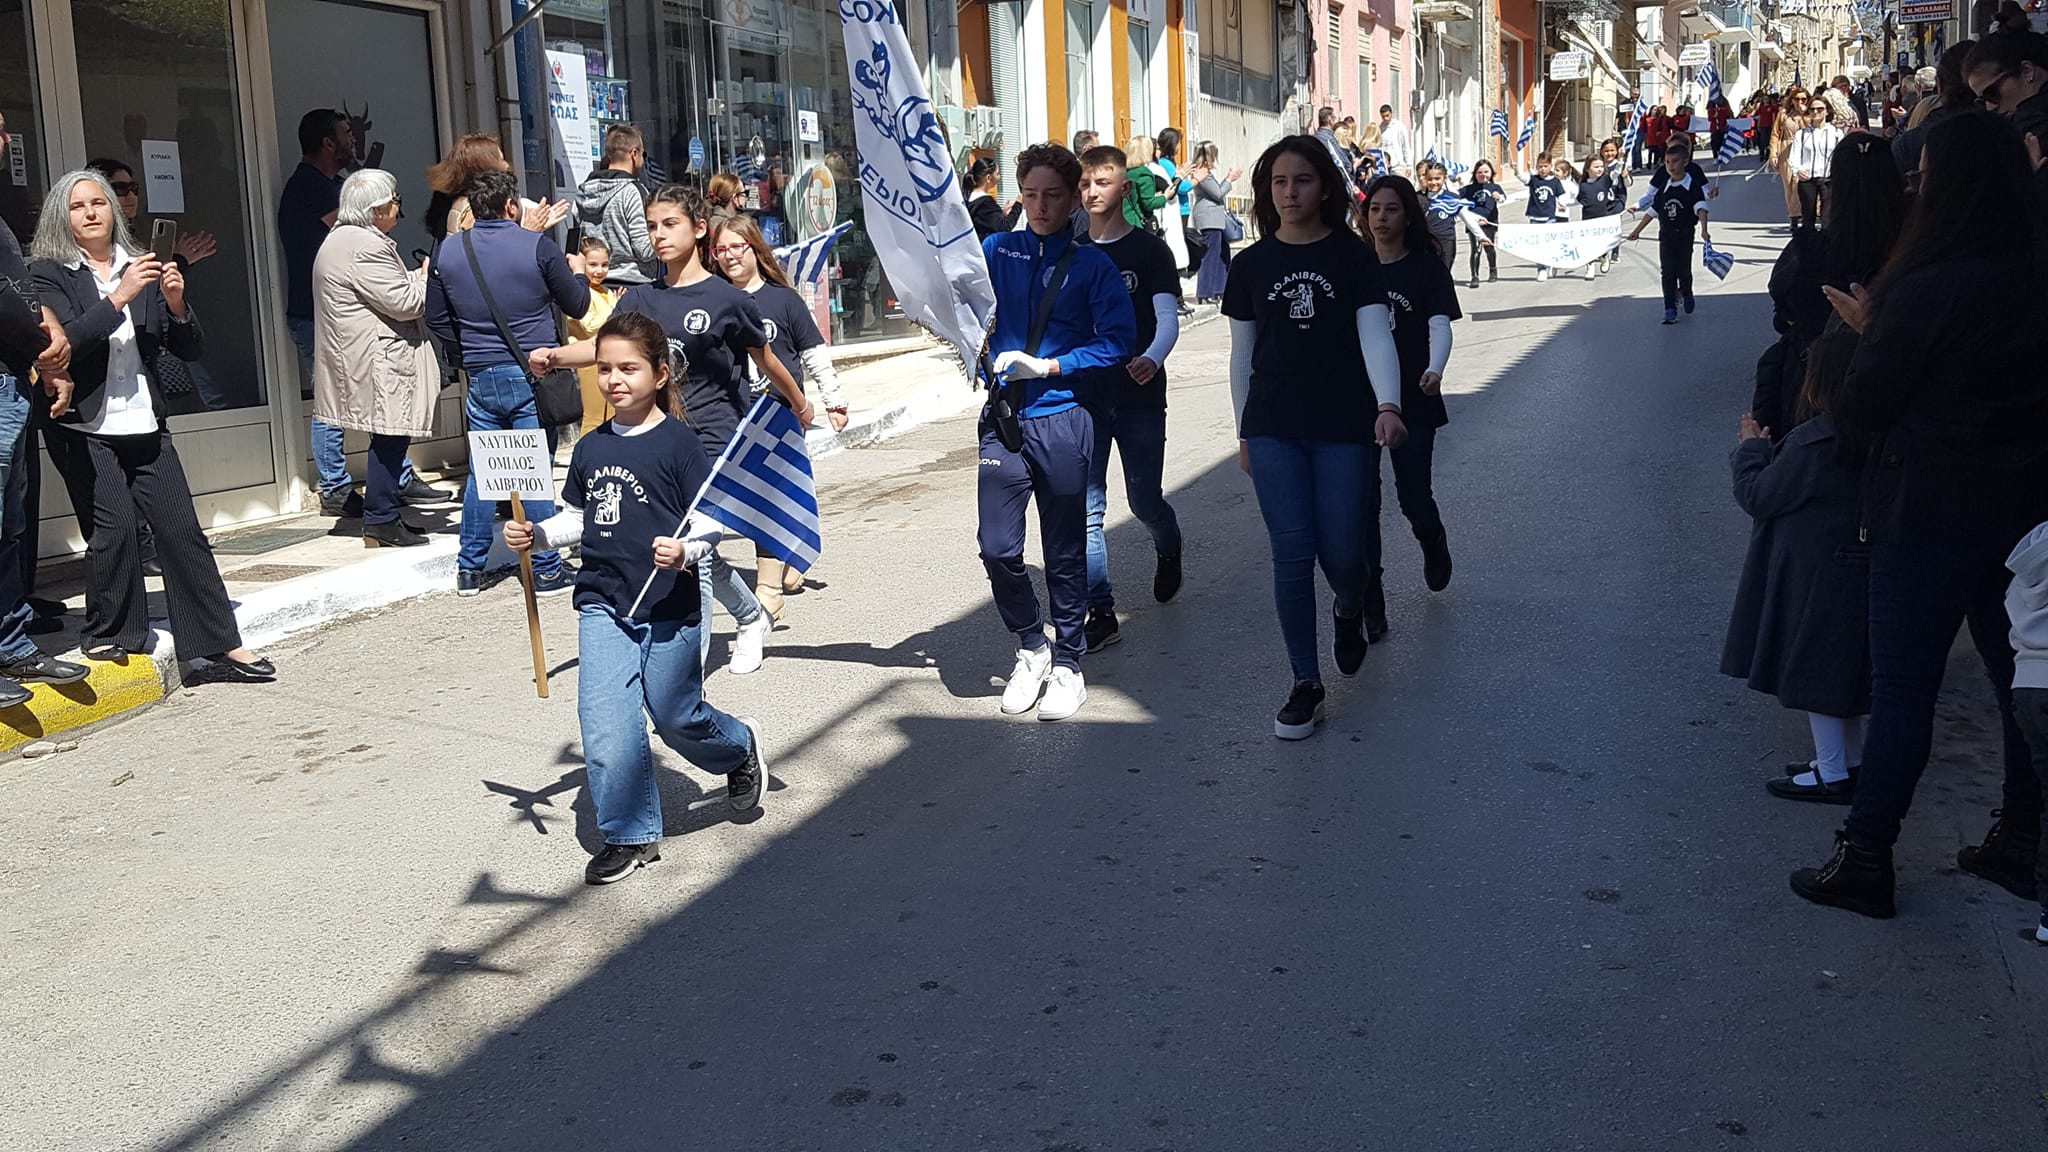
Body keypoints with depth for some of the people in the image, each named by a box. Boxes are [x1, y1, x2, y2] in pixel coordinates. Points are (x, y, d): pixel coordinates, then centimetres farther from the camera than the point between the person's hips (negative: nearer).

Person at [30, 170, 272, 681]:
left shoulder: (140, 267, 12)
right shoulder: (48, 273, 2)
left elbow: (189, 349, 10)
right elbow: (67, 340, -15)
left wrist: (176, 305, -8)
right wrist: (120, 297, -22)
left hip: (145, 425, 3)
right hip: (85, 429, -3)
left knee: (182, 529, -2)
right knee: (114, 528, -13)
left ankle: (223, 648, 0)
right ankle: (109, 637, 6)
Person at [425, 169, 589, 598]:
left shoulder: (447, 251, 4)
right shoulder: (537, 247, -9)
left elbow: (436, 318, 11)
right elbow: (577, 306, 1)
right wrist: (578, 276, 21)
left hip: (480, 377, 4)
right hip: (532, 374, -4)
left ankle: (469, 569, 18)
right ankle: (546, 571, 6)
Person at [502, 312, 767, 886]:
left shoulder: (679, 444, -9)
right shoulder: (590, 449, 7)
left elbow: (709, 520, -9)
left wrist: (685, 551, -28)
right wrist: (535, 534, 1)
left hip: (671, 606, -4)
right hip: (603, 604, 4)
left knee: (674, 715, 8)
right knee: (604, 722, -5)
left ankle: (739, 745, 41)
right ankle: (631, 835, 8)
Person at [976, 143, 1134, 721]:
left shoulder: (1091, 265, 1)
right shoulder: (997, 252, 8)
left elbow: (1118, 340, -6)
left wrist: (1049, 366, -14)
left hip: (1062, 419, -2)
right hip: (1003, 418, 2)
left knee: (1064, 551, 7)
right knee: (997, 547, -2)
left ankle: (1067, 664, 22)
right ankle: (1031, 647, 22)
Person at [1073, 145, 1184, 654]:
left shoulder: (1149, 249, -1)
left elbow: (1168, 317, -10)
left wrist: (1153, 358, -30)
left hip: (1140, 395, -2)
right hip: (1083, 396, 2)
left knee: (1144, 500, 5)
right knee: (1086, 506, -4)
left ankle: (1168, 549, 39)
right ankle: (1100, 611, 1)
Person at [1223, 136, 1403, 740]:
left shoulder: (1353, 256, 0)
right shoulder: (1252, 263, 6)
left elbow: (1375, 333, -11)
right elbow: (1242, 353, 12)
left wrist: (1388, 405, -27)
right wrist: (1243, 431, 12)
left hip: (1343, 425, -1)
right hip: (1274, 429, 1)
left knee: (1341, 554, 1)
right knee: (1292, 556, -4)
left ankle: (1349, 612, 39)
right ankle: (1306, 685, 7)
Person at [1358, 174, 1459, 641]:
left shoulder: (1426, 269, -2)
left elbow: (1439, 325, -14)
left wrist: (1435, 369, -33)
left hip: (1411, 401, -2)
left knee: (1413, 496, 3)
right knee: (1361, 502, -3)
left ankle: (1434, 543, 40)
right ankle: (1370, 603, 5)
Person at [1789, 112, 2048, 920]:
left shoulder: (1929, 290, -20)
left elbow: (1861, 411, -13)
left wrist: (1867, 331, 2)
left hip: (1930, 514, -7)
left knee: (1901, 692, 1)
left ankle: (1865, 860, 8)